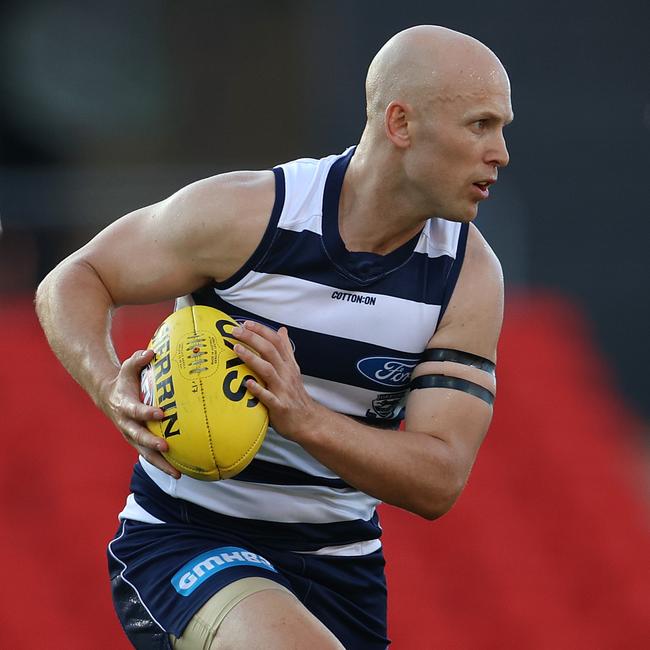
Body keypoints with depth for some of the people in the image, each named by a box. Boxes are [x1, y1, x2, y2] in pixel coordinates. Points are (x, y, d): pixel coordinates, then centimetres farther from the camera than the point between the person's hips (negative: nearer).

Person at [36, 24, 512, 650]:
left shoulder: (470, 275, -7)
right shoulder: (244, 213, -15)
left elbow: (438, 482, -14)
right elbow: (72, 281, -3)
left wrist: (303, 418, -31)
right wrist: (111, 389, -24)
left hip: (340, 563, 5)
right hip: (181, 540, -5)